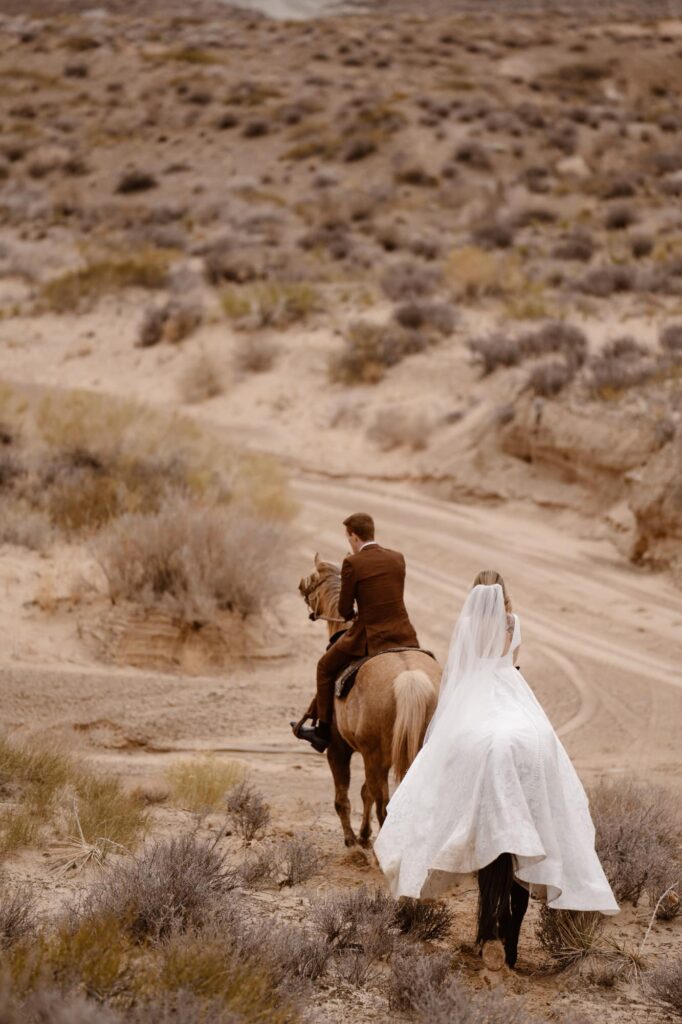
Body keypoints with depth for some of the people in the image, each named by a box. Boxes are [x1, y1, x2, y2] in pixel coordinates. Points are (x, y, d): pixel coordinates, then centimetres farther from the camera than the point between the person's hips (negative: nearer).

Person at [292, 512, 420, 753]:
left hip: (368, 637, -4)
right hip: (403, 634, 4)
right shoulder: (398, 558, 7)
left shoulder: (352, 563, -10)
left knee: (326, 667, 18)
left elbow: (344, 609, -4)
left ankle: (323, 730, 21)